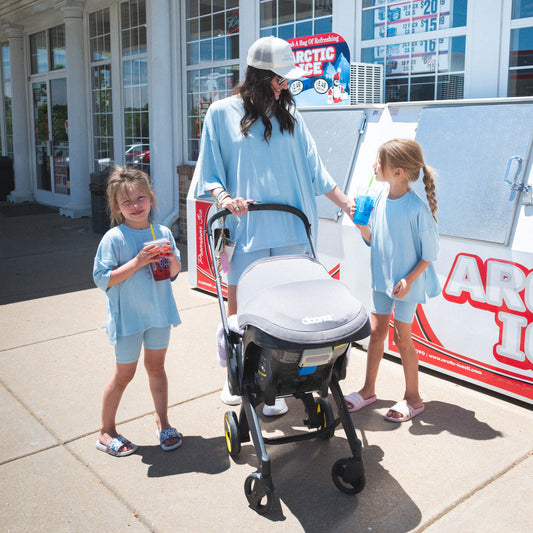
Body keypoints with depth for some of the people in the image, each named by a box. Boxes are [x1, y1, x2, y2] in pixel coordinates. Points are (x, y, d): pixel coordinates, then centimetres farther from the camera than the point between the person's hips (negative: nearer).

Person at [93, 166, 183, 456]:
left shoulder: (162, 233, 0)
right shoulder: (114, 238, -14)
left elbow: (174, 274, 8)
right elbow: (103, 279, -17)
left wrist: (171, 258, -14)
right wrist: (138, 261, -24)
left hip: (159, 313, 4)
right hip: (128, 316, -4)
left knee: (156, 367, 16)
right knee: (124, 374, 7)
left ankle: (162, 422, 33)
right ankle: (106, 431, 25)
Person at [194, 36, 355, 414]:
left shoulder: (288, 116, 12)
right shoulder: (223, 113, 4)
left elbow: (312, 168, 12)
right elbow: (209, 172, 5)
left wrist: (344, 201, 7)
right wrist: (224, 196, -14)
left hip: (288, 230, 2)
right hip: (244, 230, -2)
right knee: (238, 309, 6)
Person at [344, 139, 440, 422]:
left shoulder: (417, 208, -20)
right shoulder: (381, 199, -1)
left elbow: (430, 253, -13)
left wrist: (409, 279, -20)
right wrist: (361, 224, -9)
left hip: (407, 284, -6)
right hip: (381, 279, 6)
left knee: (402, 338, 4)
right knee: (376, 332, 13)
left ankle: (413, 398, 23)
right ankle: (368, 390, 29)